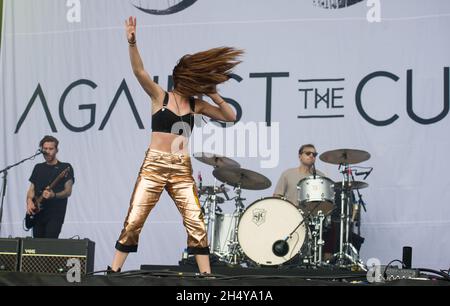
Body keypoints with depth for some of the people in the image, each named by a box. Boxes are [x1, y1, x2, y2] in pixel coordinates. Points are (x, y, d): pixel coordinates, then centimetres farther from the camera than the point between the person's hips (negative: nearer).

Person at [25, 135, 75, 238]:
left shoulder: (65, 168, 1)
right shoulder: (38, 168, 16)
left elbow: (68, 191, -6)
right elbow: (31, 189, 16)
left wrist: (54, 195, -24)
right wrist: (29, 202, -4)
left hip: (55, 214, -5)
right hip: (37, 214, 5)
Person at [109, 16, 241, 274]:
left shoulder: (196, 105, 10)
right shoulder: (160, 96, 0)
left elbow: (230, 116, 12)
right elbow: (140, 71, -15)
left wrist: (213, 95, 1)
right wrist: (132, 43, -30)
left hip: (183, 170, 3)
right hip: (154, 165, -3)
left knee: (197, 223, -4)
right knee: (134, 221, -4)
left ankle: (207, 275, 1)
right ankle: (114, 271, 5)